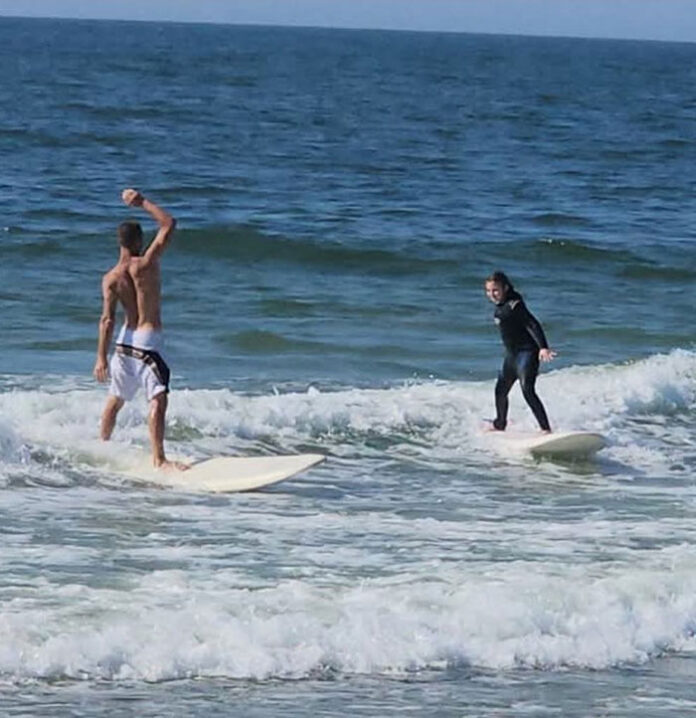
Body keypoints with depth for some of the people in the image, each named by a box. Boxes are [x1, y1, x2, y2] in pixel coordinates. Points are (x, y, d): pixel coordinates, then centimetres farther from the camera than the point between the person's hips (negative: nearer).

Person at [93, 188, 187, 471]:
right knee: (158, 399, -12)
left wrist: (101, 358, -7)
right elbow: (169, 223, -3)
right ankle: (159, 458, -22)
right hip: (148, 341, -6)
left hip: (125, 340, 6)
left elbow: (107, 319, -8)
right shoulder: (147, 263, -12)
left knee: (116, 399, 22)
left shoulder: (111, 278, -3)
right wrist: (142, 202, 4)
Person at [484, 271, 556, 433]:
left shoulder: (514, 305, -19)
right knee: (501, 390, 21)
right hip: (512, 354, 10)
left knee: (527, 391, -21)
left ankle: (546, 429, -24)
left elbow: (533, 325, -27)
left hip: (527, 352, -10)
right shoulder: (500, 306, 8)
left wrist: (543, 347, -38)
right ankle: (500, 424, 43)